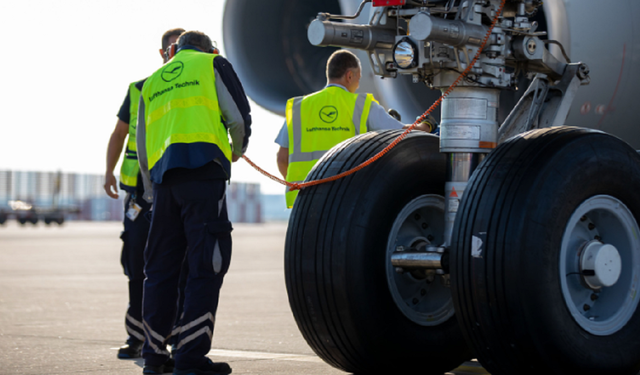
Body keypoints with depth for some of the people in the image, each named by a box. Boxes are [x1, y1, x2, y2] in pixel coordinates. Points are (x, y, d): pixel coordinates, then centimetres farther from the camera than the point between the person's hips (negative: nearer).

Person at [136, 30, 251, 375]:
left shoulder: (152, 83, 27)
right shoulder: (213, 65, 13)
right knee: (206, 263, -6)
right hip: (202, 168, -6)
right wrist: (237, 150, 22)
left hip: (162, 175, 6)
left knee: (160, 265, 11)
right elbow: (238, 118, 2)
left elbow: (143, 148, 23)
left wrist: (152, 192, 29)